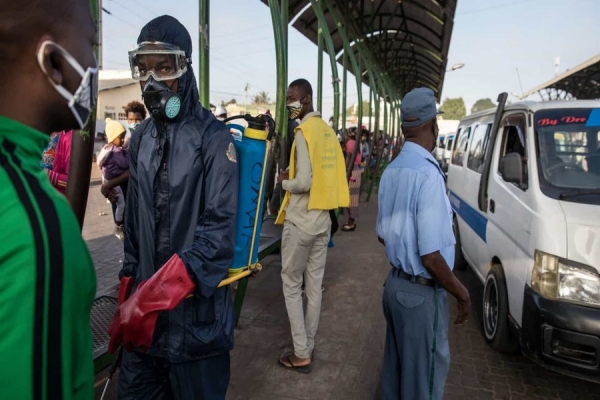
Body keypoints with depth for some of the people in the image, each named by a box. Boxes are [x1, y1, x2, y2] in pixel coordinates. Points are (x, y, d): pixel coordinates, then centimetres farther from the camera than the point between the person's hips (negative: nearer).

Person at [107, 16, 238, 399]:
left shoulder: (213, 137, -11)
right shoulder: (141, 137, 9)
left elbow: (220, 228, -18)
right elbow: (134, 217, 14)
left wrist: (158, 296, -22)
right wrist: (130, 283, 13)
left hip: (195, 305, -5)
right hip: (144, 304, 6)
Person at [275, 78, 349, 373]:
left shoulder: (304, 132, -16)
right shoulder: (327, 131, 10)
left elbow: (303, 183, -23)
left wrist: (284, 182, -4)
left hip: (300, 221, -8)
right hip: (323, 219, 8)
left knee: (291, 285, 5)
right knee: (315, 285, 13)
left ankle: (301, 354, 11)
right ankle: (308, 346, 26)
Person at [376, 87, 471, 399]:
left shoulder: (391, 171, 3)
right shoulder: (428, 174, -23)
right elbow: (431, 257, -23)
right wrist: (461, 293, -8)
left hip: (395, 283, 8)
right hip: (421, 293, -8)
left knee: (396, 364, 23)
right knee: (425, 372, 12)